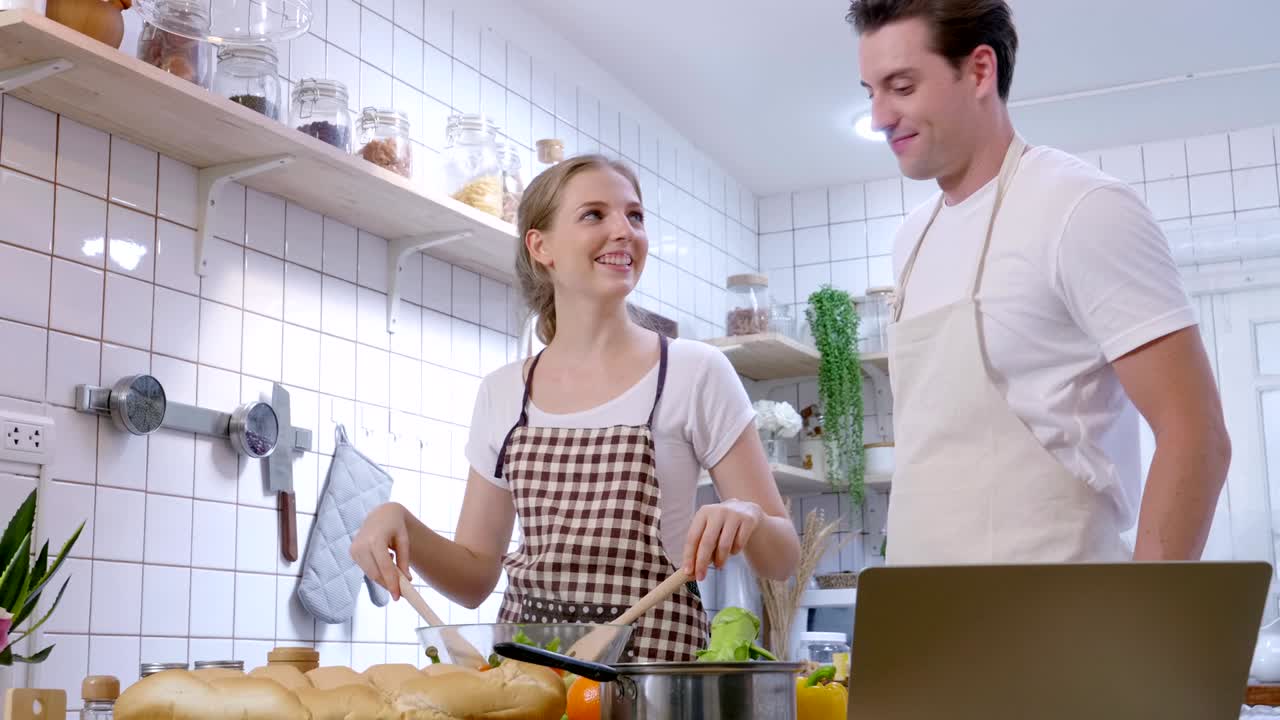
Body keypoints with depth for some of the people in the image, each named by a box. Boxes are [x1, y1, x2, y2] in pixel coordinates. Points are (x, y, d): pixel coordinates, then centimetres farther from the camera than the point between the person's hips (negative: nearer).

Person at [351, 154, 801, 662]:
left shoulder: (695, 372, -2)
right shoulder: (501, 394, 8)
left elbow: (782, 560, 1)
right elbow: (475, 578, 11)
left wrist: (744, 517, -19)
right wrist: (401, 525, -6)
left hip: (654, 658, -2)